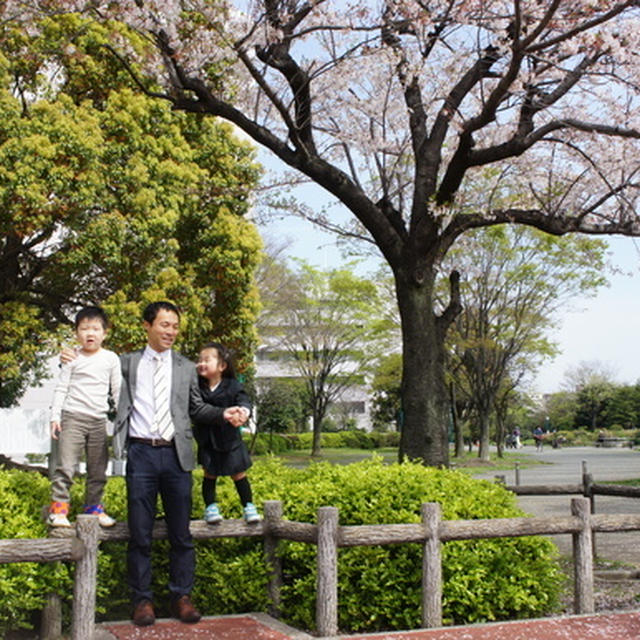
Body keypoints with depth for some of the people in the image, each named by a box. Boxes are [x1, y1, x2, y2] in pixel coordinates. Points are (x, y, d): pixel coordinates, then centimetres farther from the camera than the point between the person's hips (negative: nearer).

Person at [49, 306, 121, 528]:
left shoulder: (111, 358, 6)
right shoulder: (73, 358, 2)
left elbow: (117, 391, 11)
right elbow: (61, 388, 4)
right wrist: (55, 416, -2)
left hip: (99, 419, 2)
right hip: (73, 417, -2)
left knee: (98, 468, 9)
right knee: (65, 465, -7)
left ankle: (93, 505, 22)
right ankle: (58, 506, 1)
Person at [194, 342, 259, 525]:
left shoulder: (232, 386, -11)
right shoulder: (197, 387, -3)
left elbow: (243, 400, -21)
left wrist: (244, 410, -44)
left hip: (229, 440, -2)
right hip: (207, 441, 2)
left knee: (239, 475, 8)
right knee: (210, 474, 9)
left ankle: (248, 507, 21)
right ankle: (210, 507, 23)